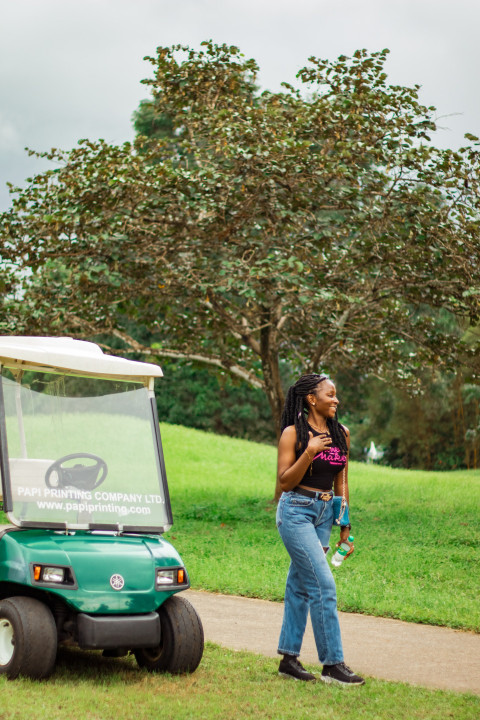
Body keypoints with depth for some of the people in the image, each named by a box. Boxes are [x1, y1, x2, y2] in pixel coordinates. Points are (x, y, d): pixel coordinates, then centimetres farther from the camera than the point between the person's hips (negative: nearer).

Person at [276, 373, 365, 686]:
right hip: (296, 512, -6)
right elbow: (285, 482, -9)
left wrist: (345, 527, 13)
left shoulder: (342, 433, 9)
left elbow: (341, 483, 14)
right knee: (324, 585, -11)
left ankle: (289, 658, 18)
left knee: (300, 585, 11)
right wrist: (309, 453, -23)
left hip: (325, 514, 6)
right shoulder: (293, 433, -8)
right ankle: (333, 663, -8)